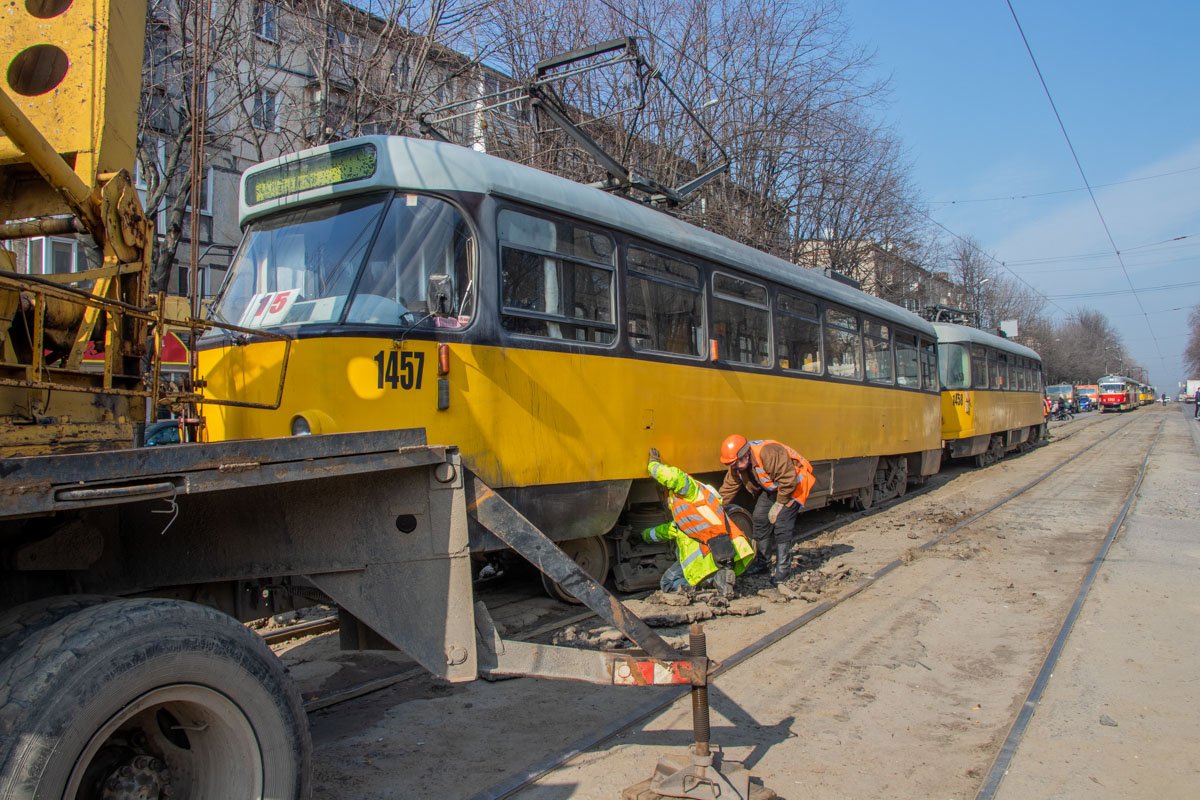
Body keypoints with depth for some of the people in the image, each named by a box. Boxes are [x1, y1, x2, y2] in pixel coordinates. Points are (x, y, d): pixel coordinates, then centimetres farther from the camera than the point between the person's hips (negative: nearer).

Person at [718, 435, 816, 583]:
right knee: (760, 519, 1)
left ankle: (783, 568, -4)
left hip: (793, 486, -8)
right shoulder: (736, 465, -12)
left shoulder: (769, 454, -38)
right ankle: (761, 563, 15)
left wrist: (779, 504, -25)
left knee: (781, 524, -15)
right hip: (771, 487, 8)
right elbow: (728, 489, -3)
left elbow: (788, 480, -33)